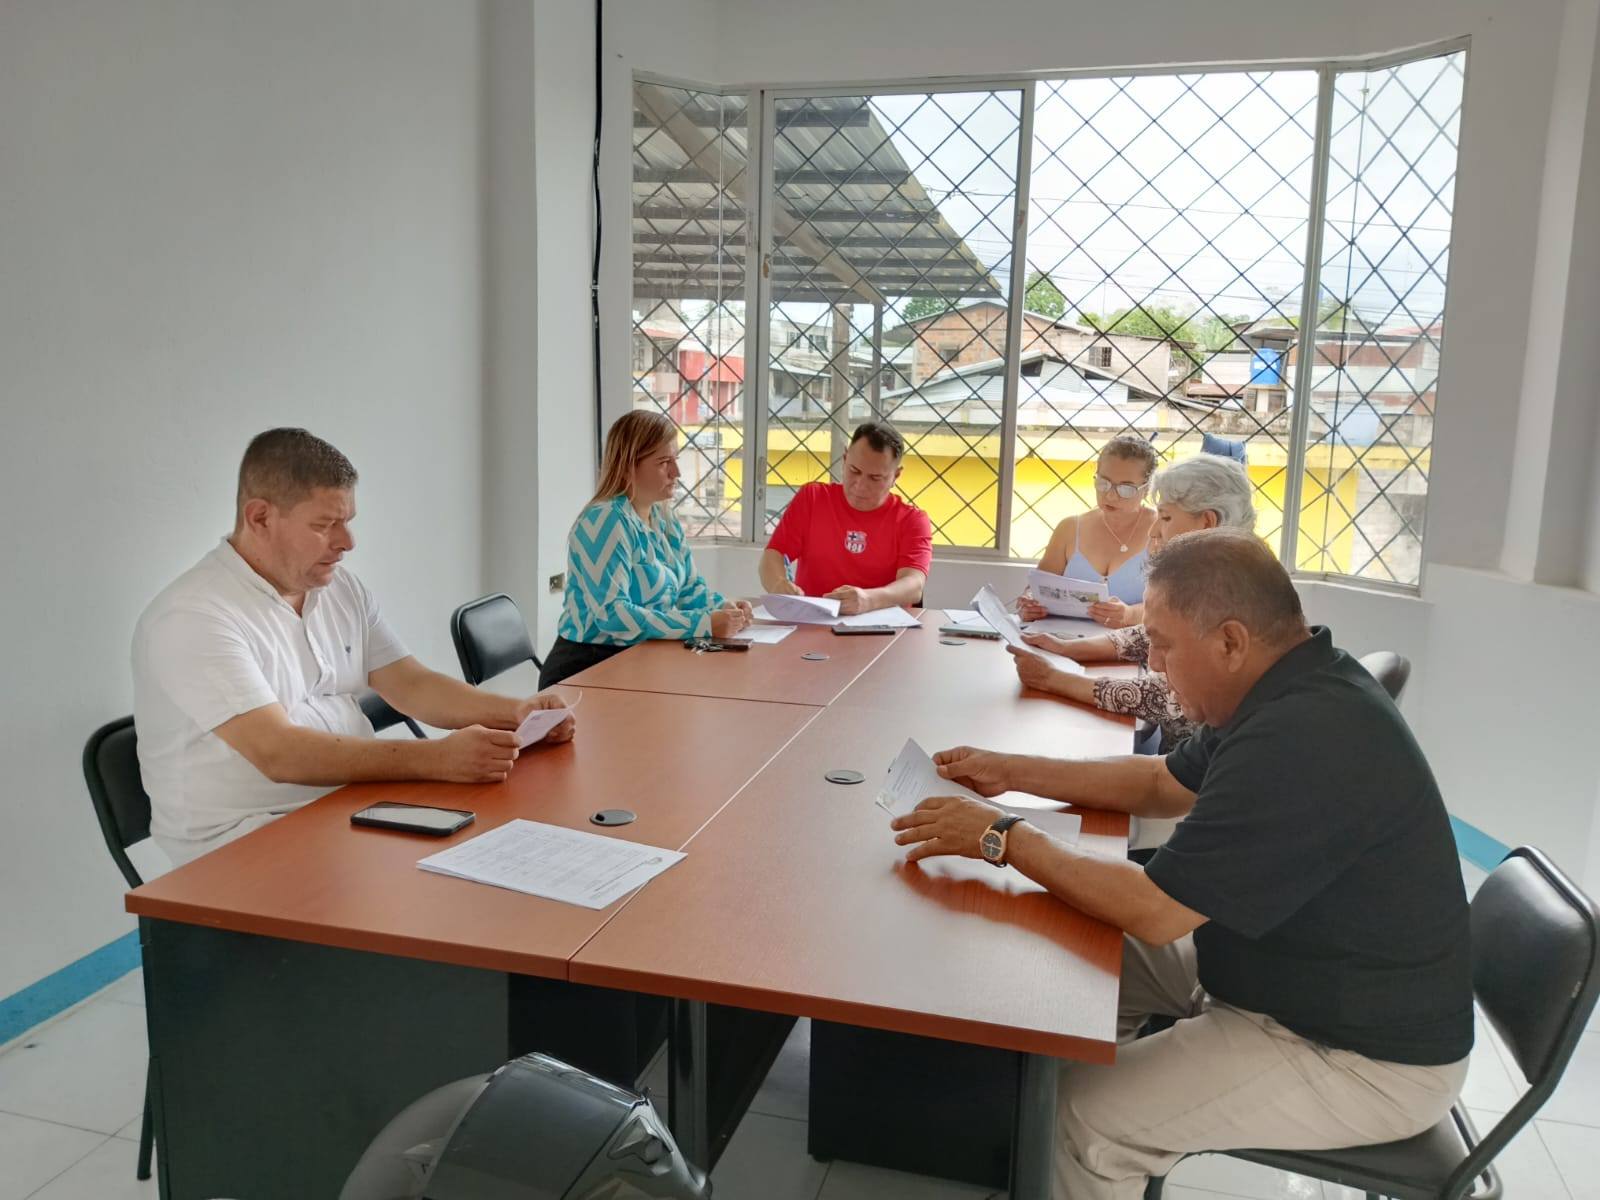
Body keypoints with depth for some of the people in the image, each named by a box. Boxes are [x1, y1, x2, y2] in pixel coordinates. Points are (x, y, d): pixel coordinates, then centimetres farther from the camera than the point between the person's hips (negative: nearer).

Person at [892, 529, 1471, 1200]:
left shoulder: (1300, 742, -33)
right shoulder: (1297, 690, 0)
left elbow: (1153, 911, -27)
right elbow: (1164, 782, 14)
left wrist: (1003, 837, -17)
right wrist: (1012, 774, 8)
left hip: (1368, 1057, -10)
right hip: (1303, 967, 10)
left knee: (1082, 1119, -16)